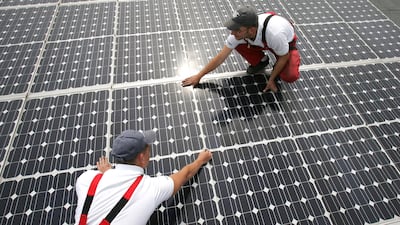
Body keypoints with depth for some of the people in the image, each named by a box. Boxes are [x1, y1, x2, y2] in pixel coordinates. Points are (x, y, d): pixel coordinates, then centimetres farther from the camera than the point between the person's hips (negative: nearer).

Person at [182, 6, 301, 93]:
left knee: (290, 76, -30)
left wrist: (271, 80, -17)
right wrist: (198, 76, -18)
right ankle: (261, 61, 7)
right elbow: (221, 56, -21)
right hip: (264, 42, 4)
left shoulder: (274, 33, -44)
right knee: (238, 44, -20)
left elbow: (284, 57, -23)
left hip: (286, 43, -4)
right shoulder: (240, 30, -29)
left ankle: (278, 69, 7)